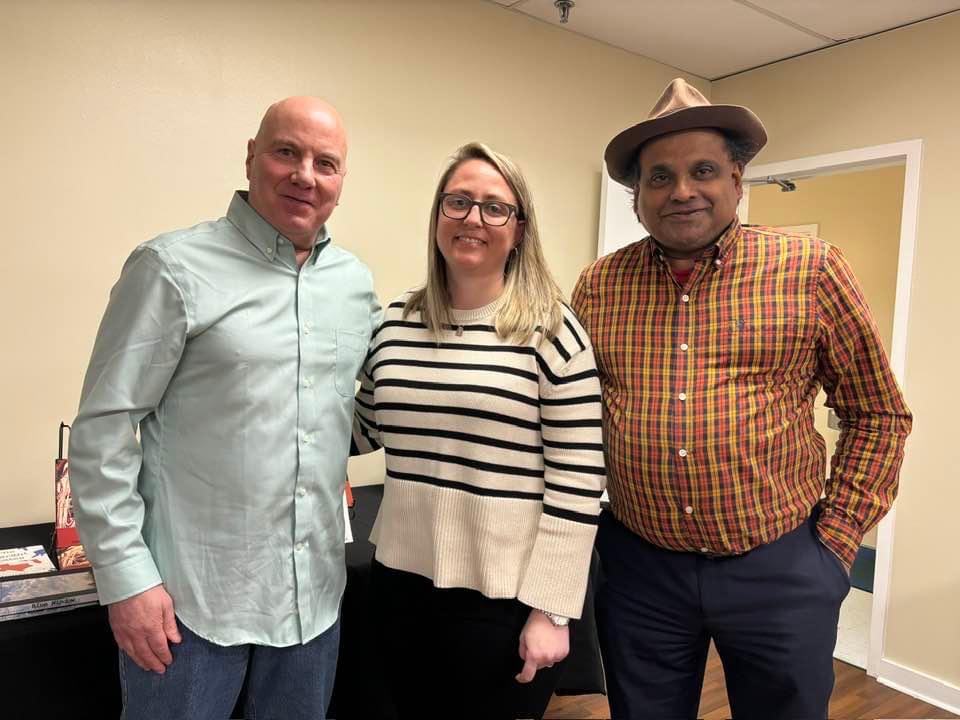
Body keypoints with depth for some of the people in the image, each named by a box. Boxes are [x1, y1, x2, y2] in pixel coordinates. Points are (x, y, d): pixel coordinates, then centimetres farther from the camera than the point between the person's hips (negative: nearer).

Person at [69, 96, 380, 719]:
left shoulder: (356, 281, 6)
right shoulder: (174, 267, -10)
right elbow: (104, 428, -10)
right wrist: (126, 575, -11)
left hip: (315, 591, 5)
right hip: (190, 596, -4)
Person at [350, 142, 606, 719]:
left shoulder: (551, 330, -11)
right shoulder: (394, 324, 3)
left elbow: (578, 478, -11)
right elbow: (363, 431, 15)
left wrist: (550, 608, -12)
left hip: (504, 595, -4)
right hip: (403, 581, 5)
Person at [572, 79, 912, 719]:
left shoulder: (812, 270, -5)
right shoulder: (599, 286, 0)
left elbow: (878, 413, 2)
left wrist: (836, 539, -1)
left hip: (781, 569, -1)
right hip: (637, 569, 2)